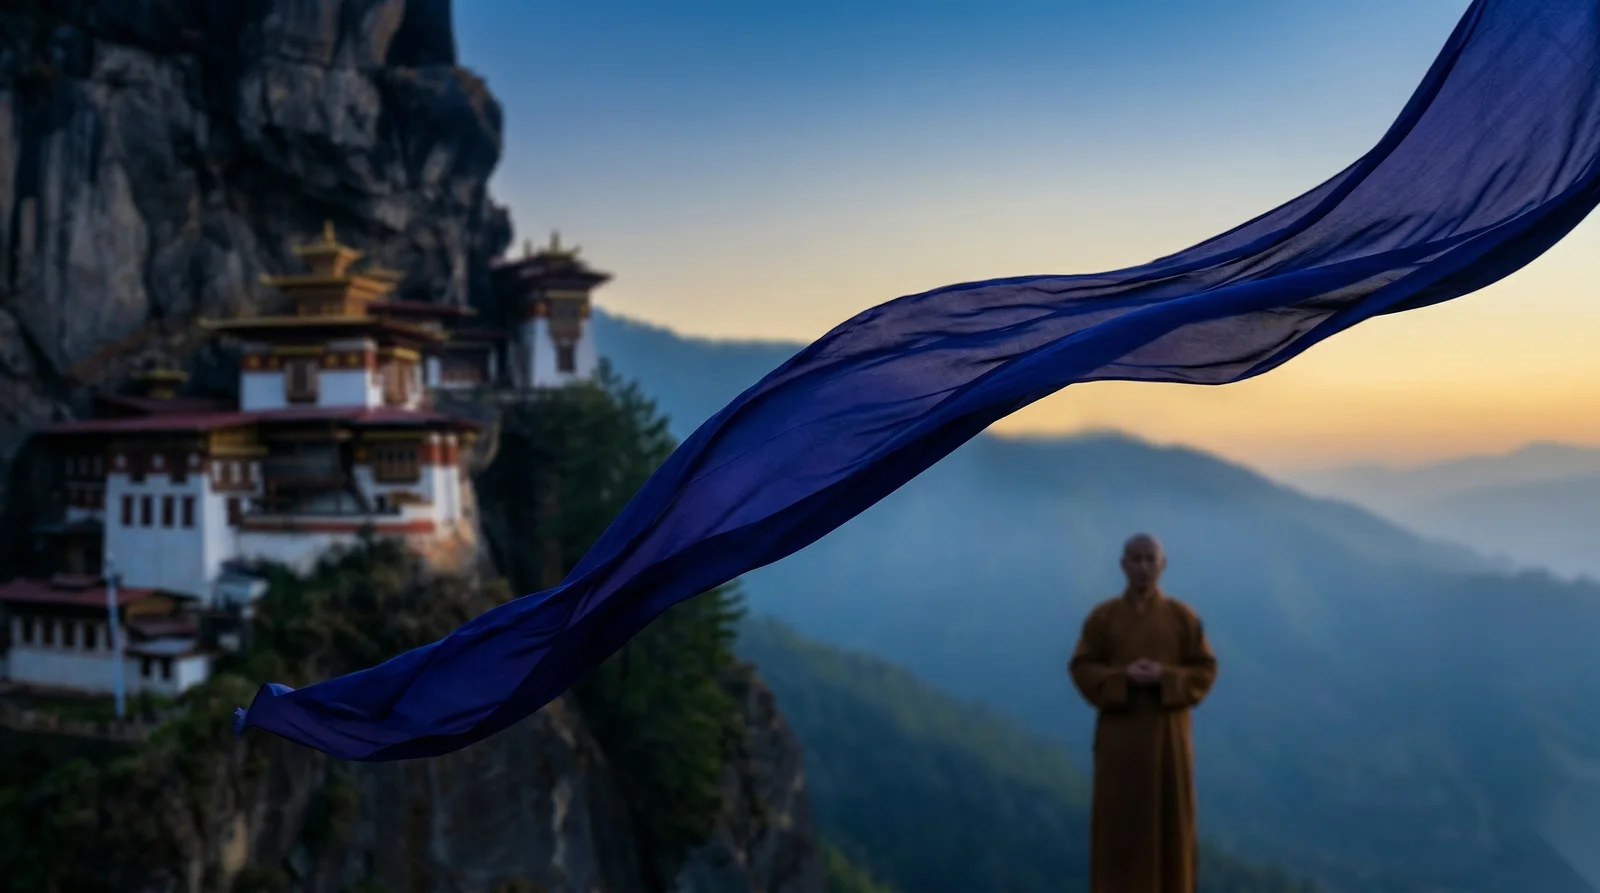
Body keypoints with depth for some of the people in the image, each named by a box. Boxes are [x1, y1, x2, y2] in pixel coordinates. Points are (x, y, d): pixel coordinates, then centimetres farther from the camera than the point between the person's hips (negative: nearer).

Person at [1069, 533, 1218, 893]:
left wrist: (1165, 677, -17)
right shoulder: (1102, 616, 0)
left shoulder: (1183, 616, 1)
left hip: (1167, 733, 1)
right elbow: (1081, 668, -1)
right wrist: (1122, 676, -19)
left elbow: (1206, 669, 1)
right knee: (1118, 820, 2)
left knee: (1170, 819, 4)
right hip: (1119, 733, 0)